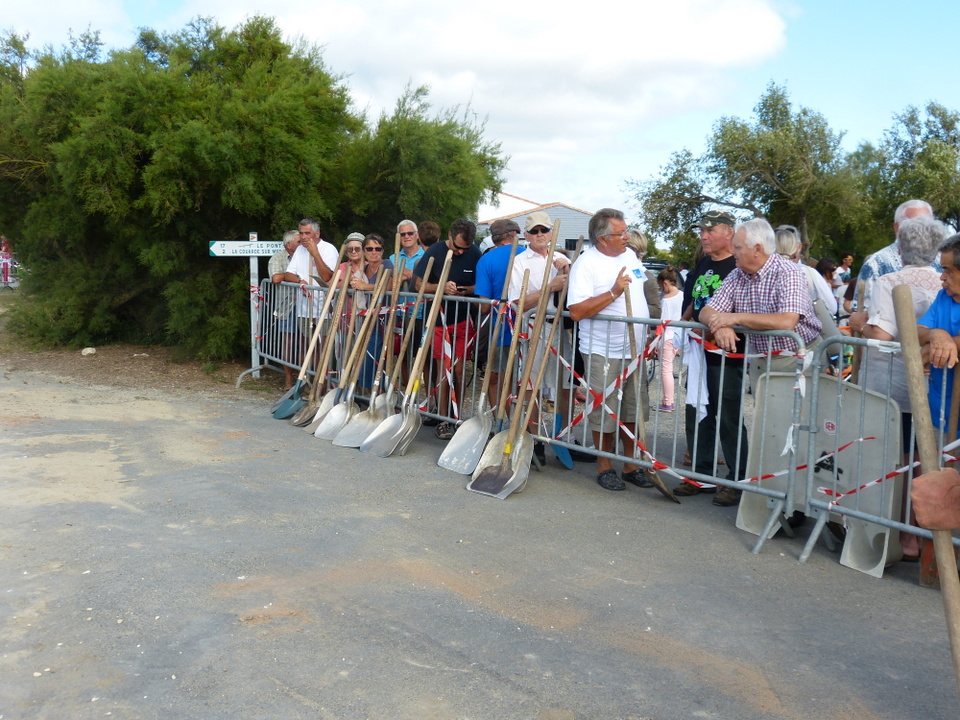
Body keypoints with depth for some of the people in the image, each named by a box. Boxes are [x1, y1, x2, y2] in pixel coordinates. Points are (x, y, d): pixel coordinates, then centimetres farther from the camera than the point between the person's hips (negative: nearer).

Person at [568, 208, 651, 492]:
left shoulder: (630, 255, 9)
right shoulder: (586, 263, -14)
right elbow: (576, 311, -23)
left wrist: (648, 337, 17)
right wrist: (614, 292, -25)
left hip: (635, 349, 7)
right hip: (603, 352, -6)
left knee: (633, 410, 13)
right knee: (604, 412, 3)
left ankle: (632, 464, 25)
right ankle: (604, 466, 18)